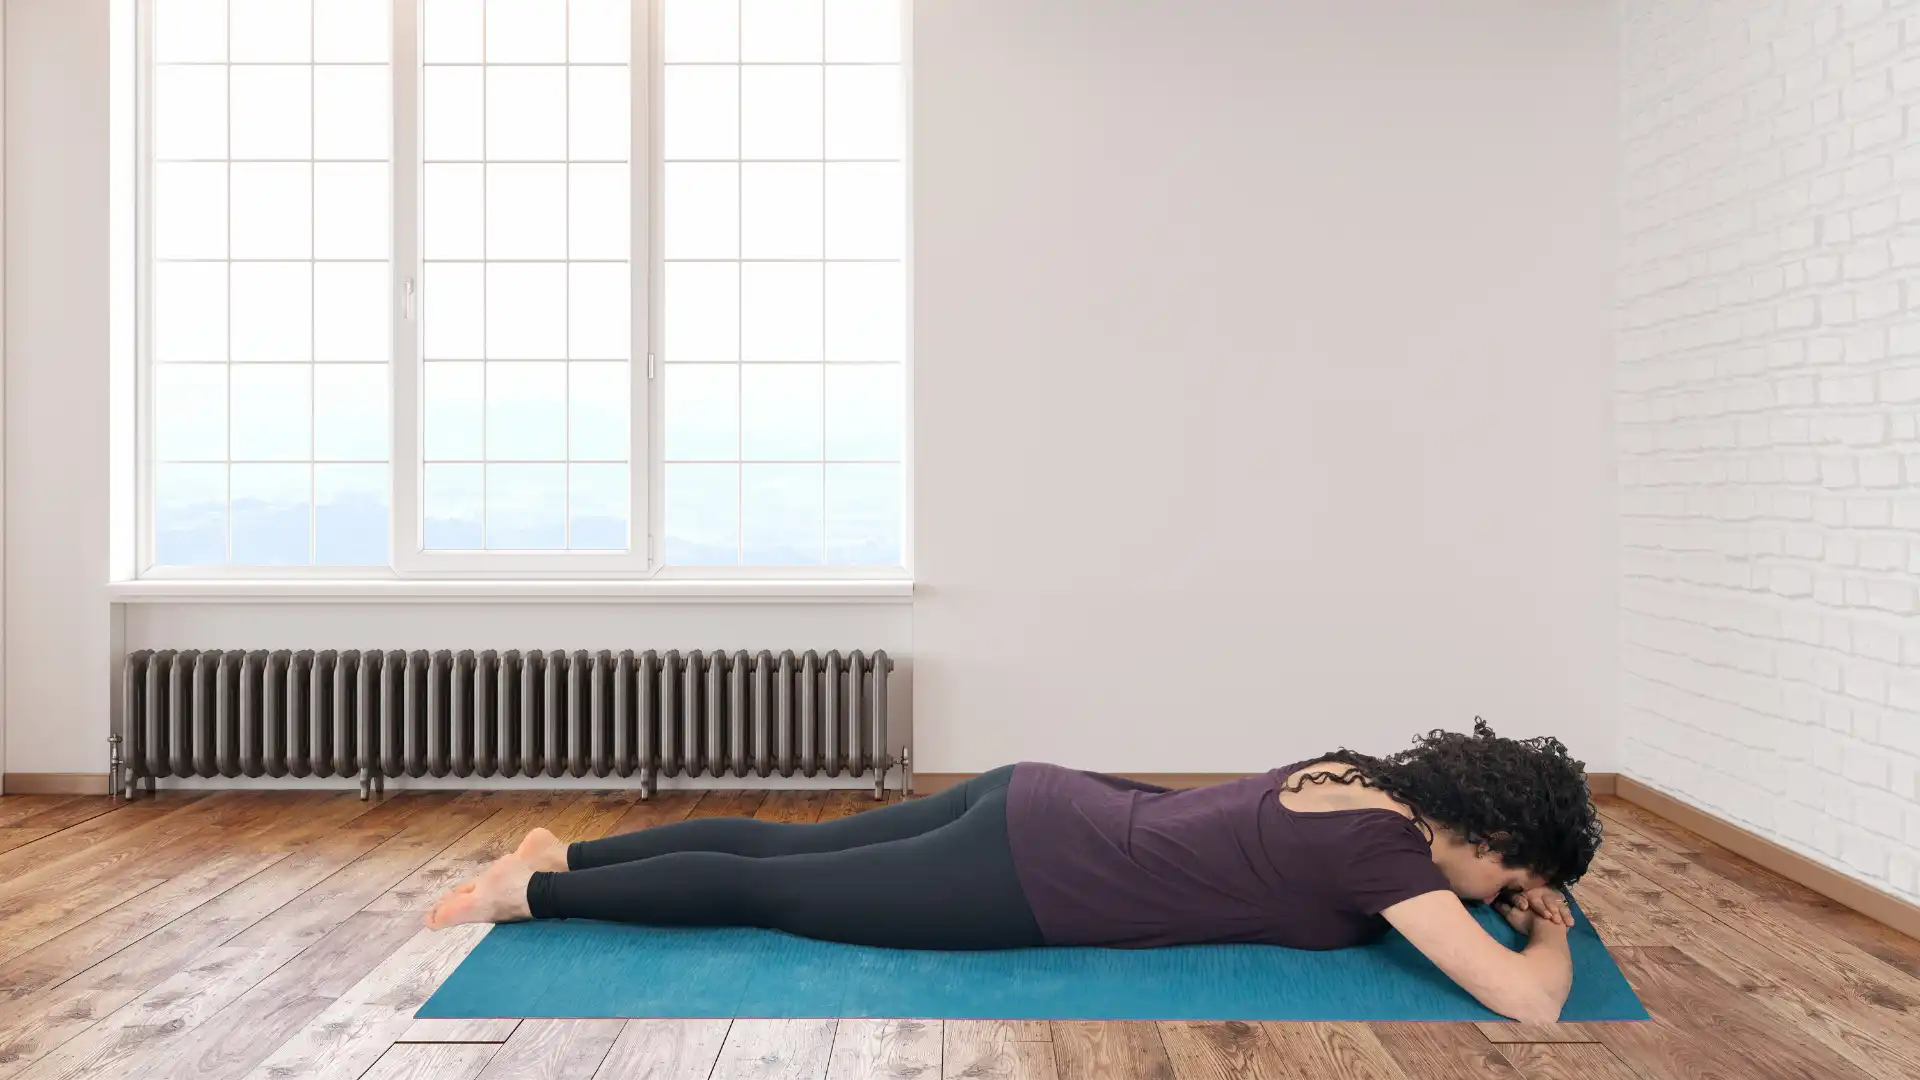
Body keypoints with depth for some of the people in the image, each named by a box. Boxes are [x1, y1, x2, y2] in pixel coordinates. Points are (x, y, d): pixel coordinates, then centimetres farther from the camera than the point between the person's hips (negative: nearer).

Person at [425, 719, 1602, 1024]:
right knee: (766, 891, 4)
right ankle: (531, 893, 15)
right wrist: (1549, 934, 4)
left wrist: (1519, 891, 23)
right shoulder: (1383, 847, -13)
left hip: (1039, 805, 8)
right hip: (1028, 883, -8)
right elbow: (1527, 1001, -17)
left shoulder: (1365, 777, 11)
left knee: (783, 845, 17)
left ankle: (569, 851, 28)